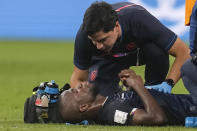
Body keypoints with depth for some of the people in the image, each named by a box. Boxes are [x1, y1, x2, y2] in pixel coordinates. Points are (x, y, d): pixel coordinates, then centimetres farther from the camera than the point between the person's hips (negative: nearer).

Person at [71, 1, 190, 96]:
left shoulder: (139, 20, -41)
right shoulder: (83, 35, -35)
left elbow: (183, 53, -34)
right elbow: (78, 78, -19)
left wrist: (168, 83, -45)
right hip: (108, 59, 1)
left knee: (158, 52, -36)